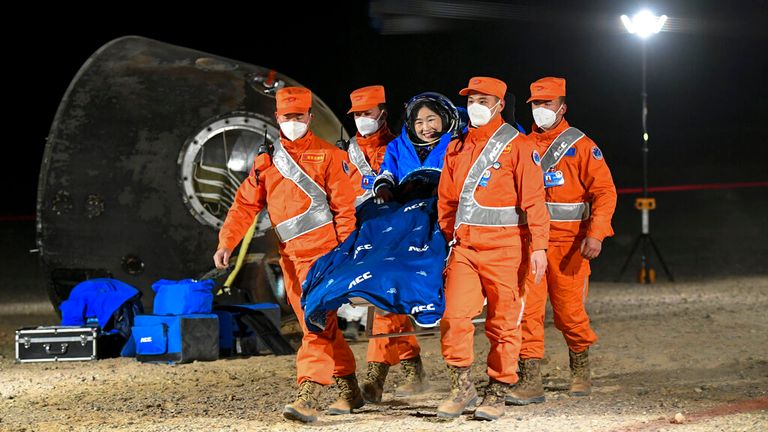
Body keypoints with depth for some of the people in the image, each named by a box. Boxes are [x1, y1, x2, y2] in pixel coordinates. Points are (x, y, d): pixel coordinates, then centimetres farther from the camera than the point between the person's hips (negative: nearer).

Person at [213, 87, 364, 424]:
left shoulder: (329, 156, -2)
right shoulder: (266, 161, 13)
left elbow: (344, 209, -3)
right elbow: (245, 204, 10)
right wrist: (227, 242, -2)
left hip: (322, 253, -6)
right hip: (290, 257, 6)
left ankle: (308, 397, -22)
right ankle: (350, 390, 24)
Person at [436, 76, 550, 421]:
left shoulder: (517, 146, -2)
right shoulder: (456, 149, 14)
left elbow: (533, 199, -6)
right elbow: (446, 200, 21)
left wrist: (538, 246, -12)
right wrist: (449, 240, 15)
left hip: (504, 247, -4)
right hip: (464, 247, 4)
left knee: (503, 323, 1)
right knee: (454, 316, -9)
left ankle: (497, 393, 10)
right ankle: (461, 386, 3)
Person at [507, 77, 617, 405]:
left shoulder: (580, 146, 0)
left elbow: (604, 191, -5)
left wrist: (596, 233, -17)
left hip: (568, 242, -3)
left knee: (569, 310, 5)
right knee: (527, 308, -9)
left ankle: (580, 370, 30)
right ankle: (530, 380, -11)